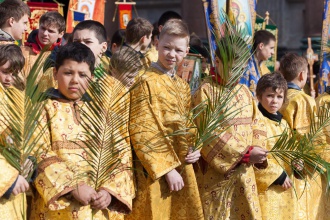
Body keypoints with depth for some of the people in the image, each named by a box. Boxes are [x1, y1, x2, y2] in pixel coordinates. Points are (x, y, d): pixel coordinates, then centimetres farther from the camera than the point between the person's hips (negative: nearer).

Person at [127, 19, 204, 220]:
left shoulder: (183, 86, 13)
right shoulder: (147, 82, -8)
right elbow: (142, 133, -14)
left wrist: (194, 151, -1)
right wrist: (167, 169, -16)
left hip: (182, 171, 7)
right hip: (155, 173, -7)